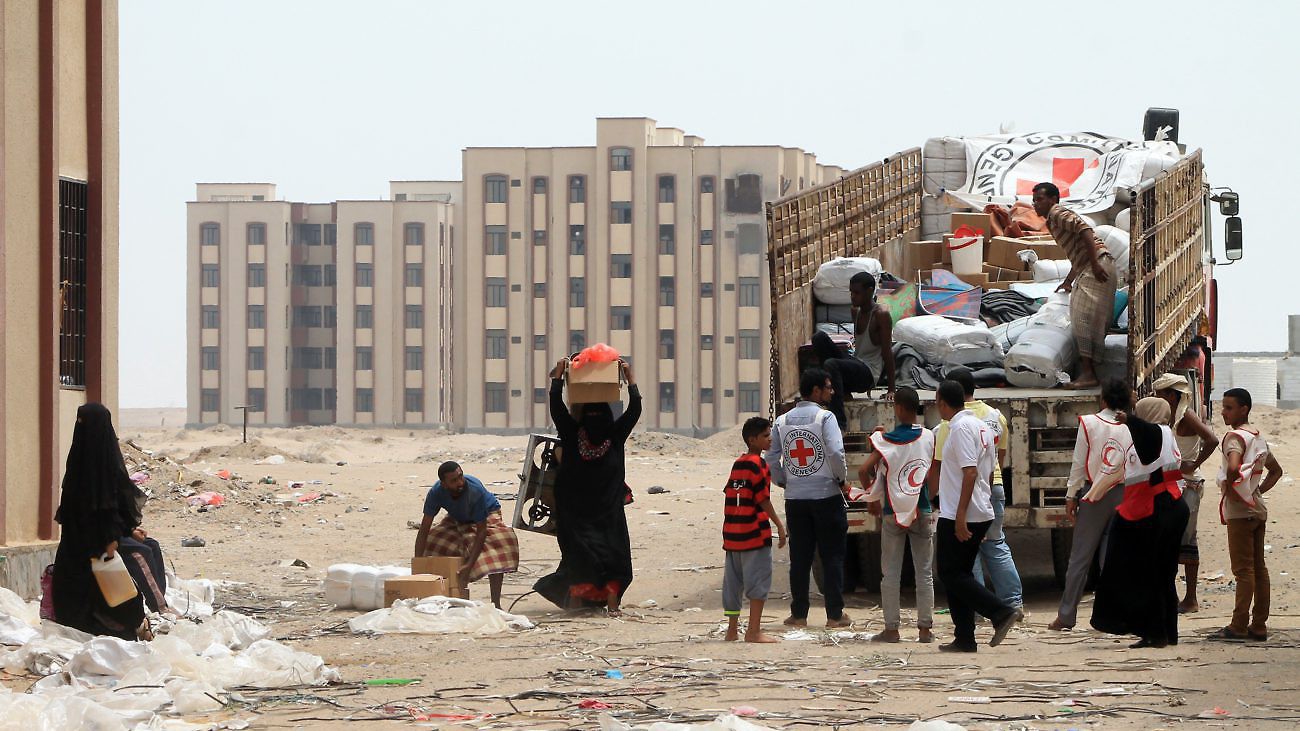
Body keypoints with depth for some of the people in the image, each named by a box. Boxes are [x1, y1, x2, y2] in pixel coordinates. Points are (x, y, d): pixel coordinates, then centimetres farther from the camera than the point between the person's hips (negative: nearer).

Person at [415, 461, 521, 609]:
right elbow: (424, 529, -22)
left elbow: (481, 532, -37)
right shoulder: (436, 492, -28)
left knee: (497, 543, -31)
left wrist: (468, 567, -42)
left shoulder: (475, 490, -39)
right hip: (457, 519, 5)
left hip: (486, 516, -5)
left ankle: (496, 603, -33)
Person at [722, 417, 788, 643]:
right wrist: (779, 525, -10)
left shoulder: (738, 464, 15)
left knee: (733, 582, 12)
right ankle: (753, 631, -8)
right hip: (755, 531, -8)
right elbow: (763, 499, -14)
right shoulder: (758, 464, -10)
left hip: (732, 531, 8)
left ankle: (732, 629, 17)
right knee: (759, 580, -5)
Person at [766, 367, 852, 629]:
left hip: (795, 499, 4)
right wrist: (842, 480, -3)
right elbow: (835, 453, -19)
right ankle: (835, 615, 4)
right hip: (827, 496, -4)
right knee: (832, 557, 3)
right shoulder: (824, 417, -9)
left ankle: (798, 614, 11)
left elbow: (772, 460, 4)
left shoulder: (782, 421, 6)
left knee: (799, 558, 9)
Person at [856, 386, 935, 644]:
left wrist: (871, 495, 0)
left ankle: (891, 628, 3)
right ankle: (925, 628, 6)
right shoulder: (929, 437, -3)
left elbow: (864, 470, -16)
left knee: (891, 572, 4)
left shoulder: (885, 440, -8)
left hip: (892, 512, -2)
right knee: (924, 571, 7)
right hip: (922, 511, 2)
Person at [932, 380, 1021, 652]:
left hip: (960, 516, -9)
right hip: (983, 514, 9)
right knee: (960, 574, 13)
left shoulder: (961, 428, -15)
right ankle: (965, 638, 11)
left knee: (951, 574, -4)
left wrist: (960, 515, -24)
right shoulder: (981, 425, 14)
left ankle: (1001, 612, -14)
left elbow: (970, 472, -23)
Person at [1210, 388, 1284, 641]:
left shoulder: (1235, 437, -13)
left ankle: (1239, 626, -8)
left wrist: (1228, 488, -15)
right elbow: (1276, 470, 26)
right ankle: (1259, 626, 10)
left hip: (1239, 510, -9)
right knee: (1258, 568, 8)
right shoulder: (1258, 437, 15)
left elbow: (1233, 468, -32)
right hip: (1258, 509, 9)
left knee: (1243, 569, -8)